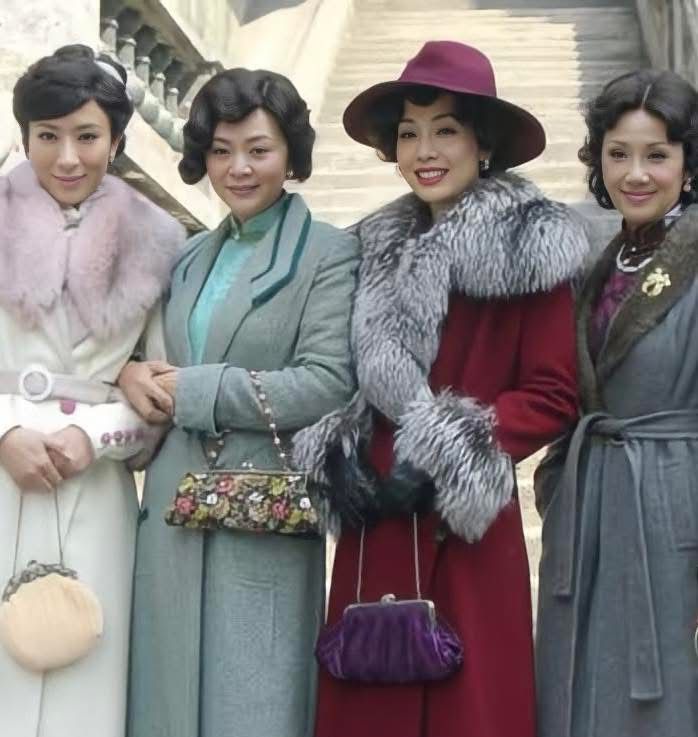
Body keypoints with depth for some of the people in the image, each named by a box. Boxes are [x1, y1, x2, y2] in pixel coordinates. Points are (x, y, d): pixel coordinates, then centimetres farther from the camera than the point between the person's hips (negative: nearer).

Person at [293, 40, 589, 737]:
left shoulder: (528, 249, -5)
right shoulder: (381, 249, 13)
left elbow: (551, 396, -8)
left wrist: (440, 464, -15)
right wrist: (340, 456, -2)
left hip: (465, 523, -5)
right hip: (374, 520, 5)